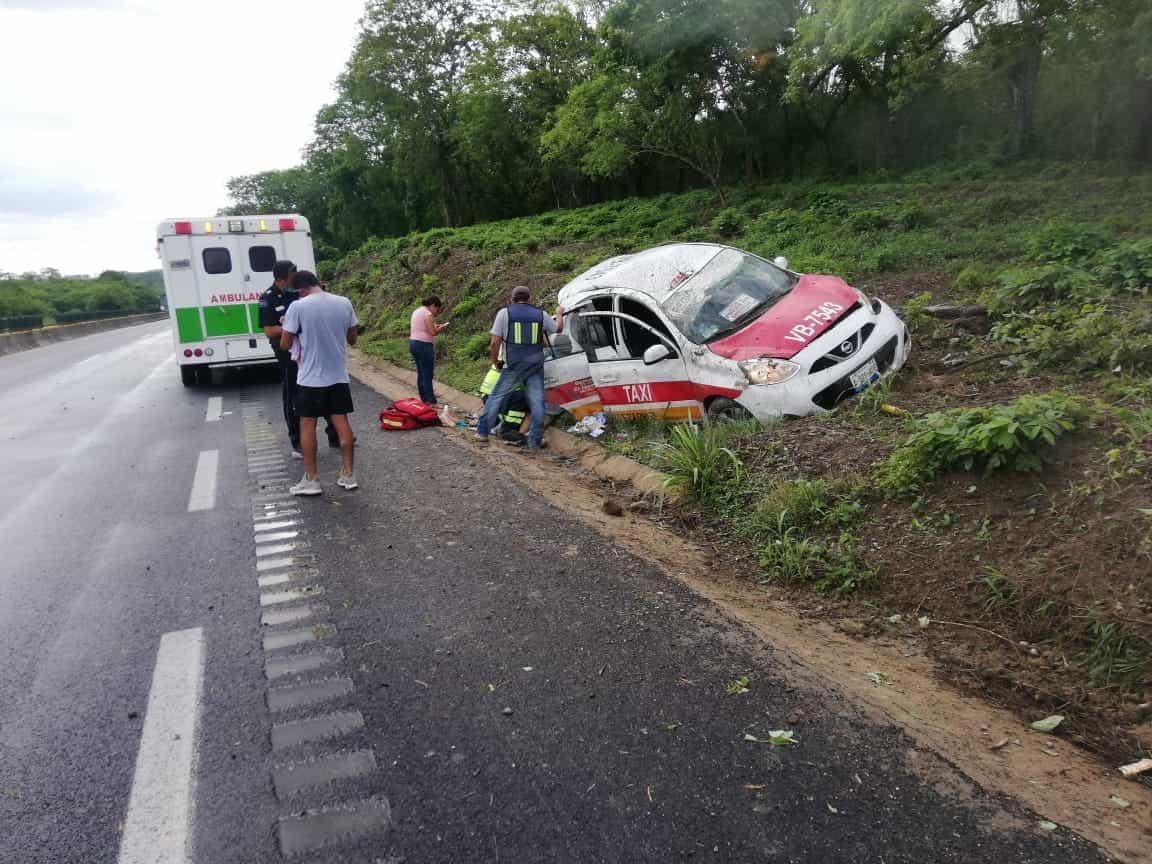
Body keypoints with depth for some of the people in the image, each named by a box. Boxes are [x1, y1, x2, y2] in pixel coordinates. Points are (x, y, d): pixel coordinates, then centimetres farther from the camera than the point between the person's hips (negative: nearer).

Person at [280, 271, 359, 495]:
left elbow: (285, 345, -6)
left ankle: (311, 480, 7)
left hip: (311, 377, -4)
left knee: (307, 425, 5)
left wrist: (287, 327, 12)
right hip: (339, 376, 4)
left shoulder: (298, 307, -12)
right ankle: (348, 475, 13)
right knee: (341, 422, 9)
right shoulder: (344, 303, -1)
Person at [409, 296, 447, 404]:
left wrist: (434, 326, 15)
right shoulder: (428, 314, -14)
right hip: (424, 346, -10)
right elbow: (432, 332, -19)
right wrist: (440, 328, -1)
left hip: (413, 343, 10)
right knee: (427, 375, -4)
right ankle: (431, 401, 0)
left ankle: (424, 399, 23)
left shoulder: (417, 311, 15)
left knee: (421, 373, 16)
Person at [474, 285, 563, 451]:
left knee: (496, 397, 9)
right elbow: (558, 328, 25)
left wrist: (495, 360, 11)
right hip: (536, 366, 2)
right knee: (537, 402, 5)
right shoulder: (541, 314, 8)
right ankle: (534, 442, 5)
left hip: (514, 366, -2)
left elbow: (495, 343, -5)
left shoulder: (504, 313, 0)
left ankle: (482, 432, 13)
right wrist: (559, 314, 44)